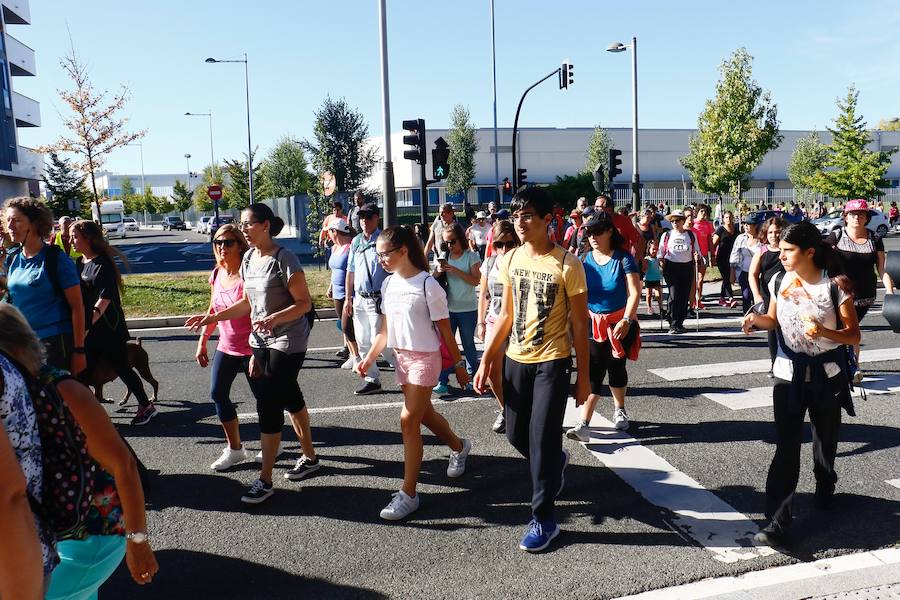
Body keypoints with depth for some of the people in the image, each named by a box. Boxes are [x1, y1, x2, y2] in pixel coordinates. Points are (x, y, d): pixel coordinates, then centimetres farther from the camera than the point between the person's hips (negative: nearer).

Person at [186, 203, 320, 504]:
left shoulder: (284, 259, -16)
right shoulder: (248, 258, 7)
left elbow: (304, 303, -17)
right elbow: (247, 303, 15)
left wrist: (274, 318, -32)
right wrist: (212, 318, 6)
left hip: (288, 341, -7)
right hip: (261, 341, 8)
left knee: (268, 404, -7)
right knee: (290, 399, 17)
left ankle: (264, 480, 3)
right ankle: (310, 457, 34)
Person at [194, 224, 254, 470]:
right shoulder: (216, 275, 3)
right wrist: (202, 342, 16)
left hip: (250, 348, -7)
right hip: (226, 348, 7)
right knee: (218, 394, 4)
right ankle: (235, 449, 17)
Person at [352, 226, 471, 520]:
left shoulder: (427, 285, -16)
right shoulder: (388, 284, 4)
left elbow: (445, 330, -10)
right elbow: (384, 331, 9)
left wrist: (458, 364, -5)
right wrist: (368, 359, 0)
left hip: (425, 358, -7)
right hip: (401, 357, 7)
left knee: (409, 420, -10)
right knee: (424, 414, 18)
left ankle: (408, 493, -2)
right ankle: (459, 447, 47)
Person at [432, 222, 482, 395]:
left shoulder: (471, 256, -5)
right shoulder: (443, 257, 5)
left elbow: (476, 280, -16)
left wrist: (455, 270, -23)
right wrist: (438, 270, -16)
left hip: (468, 309, -3)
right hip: (447, 308, 3)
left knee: (468, 344, 10)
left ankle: (470, 378, 23)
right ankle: (442, 381, 8)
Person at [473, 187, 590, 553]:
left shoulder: (567, 264, -13)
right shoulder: (510, 259, 2)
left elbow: (579, 323, -8)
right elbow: (506, 314, 9)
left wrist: (583, 375, -6)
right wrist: (486, 361, 6)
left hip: (552, 362, -5)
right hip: (516, 359, 6)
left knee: (542, 438, -3)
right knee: (516, 435, 14)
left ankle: (543, 518, 14)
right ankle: (555, 463, 46)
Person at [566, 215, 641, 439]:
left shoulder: (623, 259, -10)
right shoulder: (587, 260, 0)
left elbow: (634, 293, -14)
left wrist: (626, 320, -24)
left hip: (620, 322, -2)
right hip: (594, 322, 2)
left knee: (616, 366, 10)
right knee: (594, 370, -5)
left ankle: (619, 410, 37)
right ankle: (584, 424, -8)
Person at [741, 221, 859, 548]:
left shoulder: (835, 286, -13)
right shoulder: (779, 281, -3)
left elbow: (854, 335, -9)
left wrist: (824, 332, -29)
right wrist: (756, 319, -11)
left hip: (826, 374, -1)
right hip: (789, 373, 1)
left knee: (826, 441, 18)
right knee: (786, 448, -5)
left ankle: (825, 488, 48)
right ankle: (777, 523, -7)